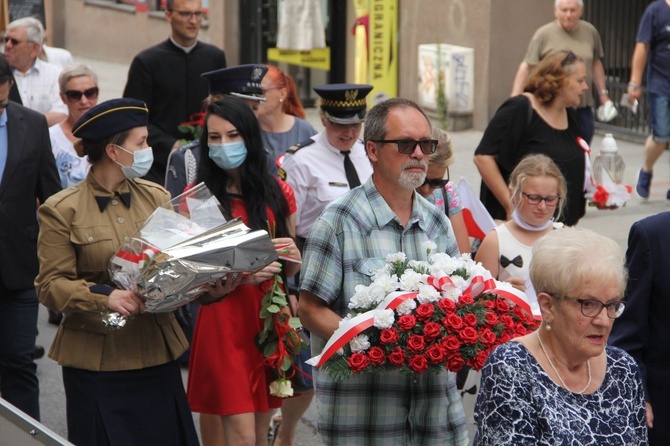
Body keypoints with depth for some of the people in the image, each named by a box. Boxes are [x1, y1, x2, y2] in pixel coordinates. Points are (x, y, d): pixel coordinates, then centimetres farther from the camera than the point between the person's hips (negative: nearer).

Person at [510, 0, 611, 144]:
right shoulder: (544, 34, -6)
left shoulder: (591, 32, 7)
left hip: (583, 107, 4)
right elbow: (526, 67, -8)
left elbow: (596, 64, 19)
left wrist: (603, 94, 17)